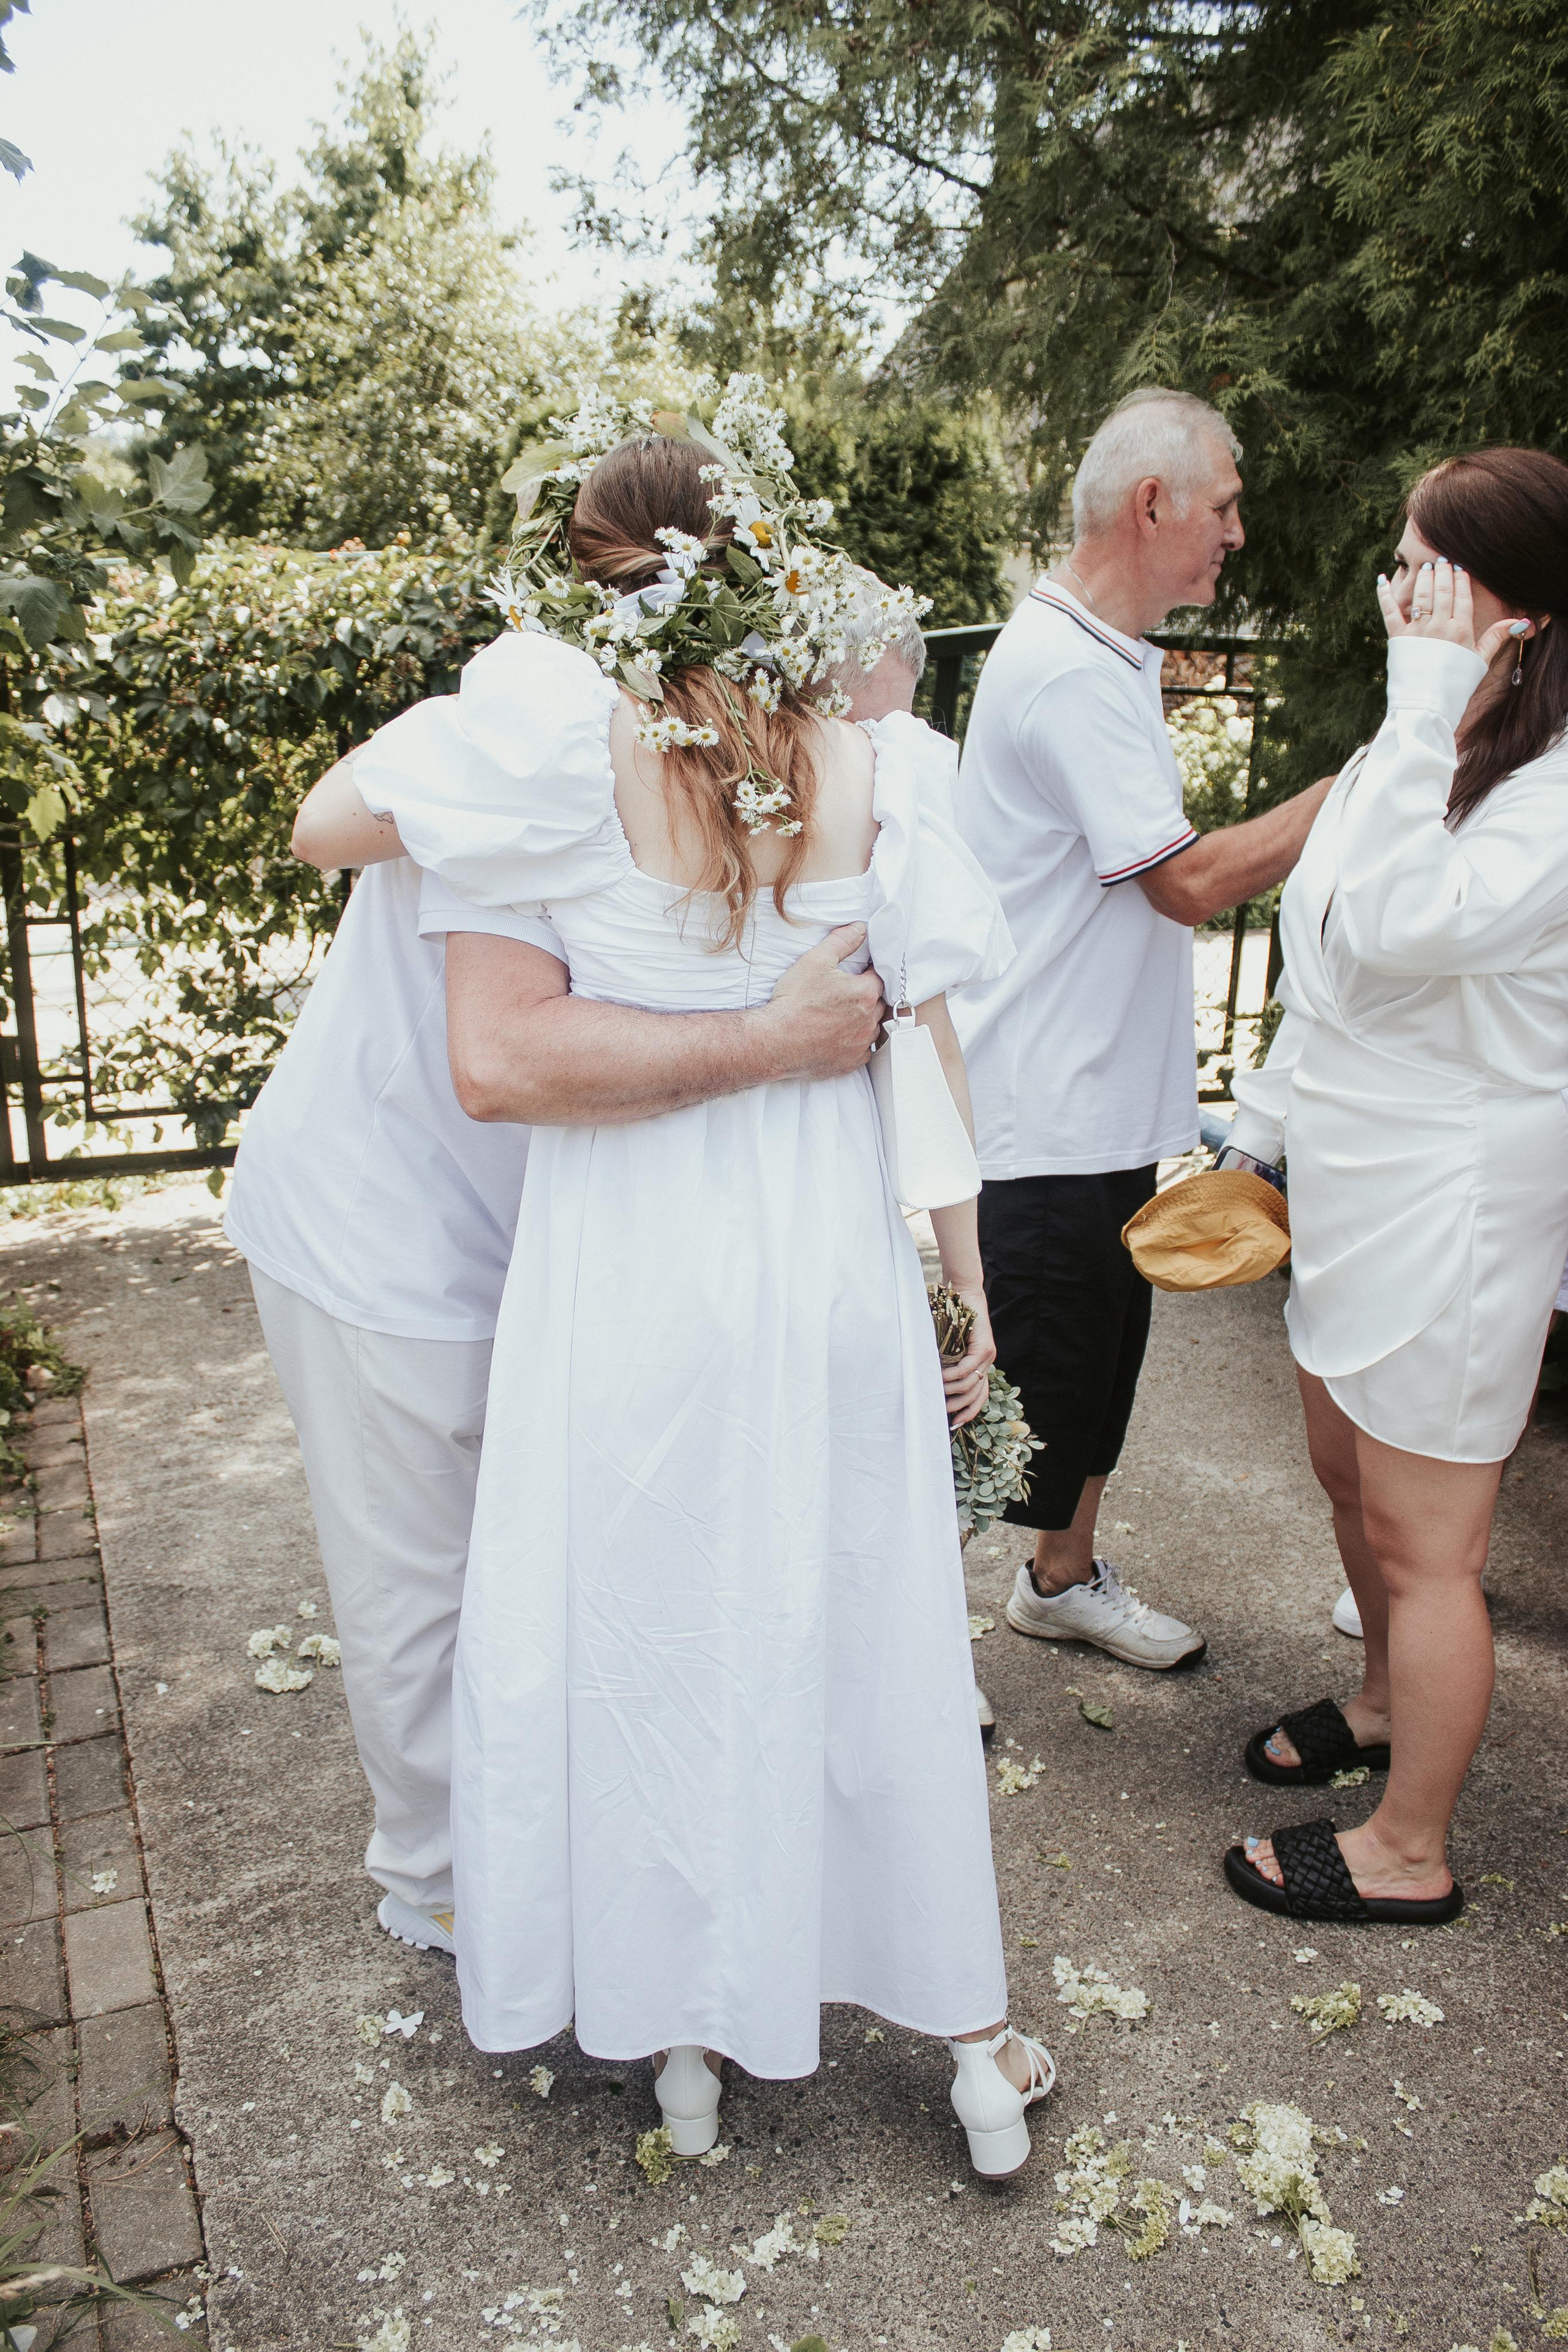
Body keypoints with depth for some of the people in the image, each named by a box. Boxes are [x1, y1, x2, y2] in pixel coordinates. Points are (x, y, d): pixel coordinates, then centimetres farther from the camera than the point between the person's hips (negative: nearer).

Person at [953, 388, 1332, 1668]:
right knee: (1015, 1387, 0)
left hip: (1109, 1107, 10)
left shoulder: (1110, 658, 15)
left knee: (1097, 1364, 21)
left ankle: (1065, 1577, 41)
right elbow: (1190, 881, -20)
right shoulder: (1068, 670, -19)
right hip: (1041, 1122, -10)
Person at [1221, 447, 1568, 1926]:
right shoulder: (1418, 748, 9)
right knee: (1348, 1473, 24)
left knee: (1421, 1539, 4)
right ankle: (1388, 1704, 49)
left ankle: (1409, 1851, 23)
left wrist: (1428, 708, -30)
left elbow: (1400, 927, -35)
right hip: (1355, 1179, 9)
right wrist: (1264, 1125, 18)